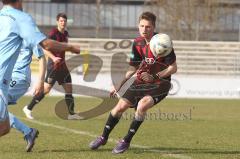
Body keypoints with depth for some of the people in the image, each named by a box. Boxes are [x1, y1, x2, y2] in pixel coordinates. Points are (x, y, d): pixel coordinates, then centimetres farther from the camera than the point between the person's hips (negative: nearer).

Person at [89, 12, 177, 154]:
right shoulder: (137, 43, -1)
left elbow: (173, 68, -17)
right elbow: (133, 68, 12)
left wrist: (154, 76, -25)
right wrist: (119, 86, 10)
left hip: (160, 84, -6)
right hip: (141, 82, 6)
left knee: (141, 106, -29)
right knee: (120, 107, 1)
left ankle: (126, 141, -13)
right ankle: (104, 138, 23)